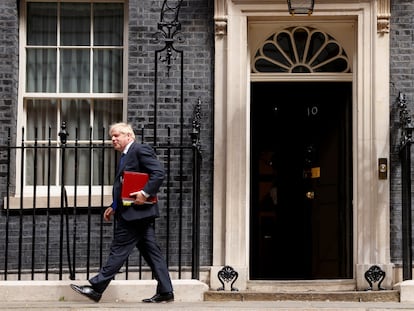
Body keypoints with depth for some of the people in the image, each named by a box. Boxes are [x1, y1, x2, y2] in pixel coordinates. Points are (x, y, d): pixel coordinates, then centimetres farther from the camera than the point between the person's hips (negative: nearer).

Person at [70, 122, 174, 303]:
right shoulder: (125, 156, 22)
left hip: (136, 211, -10)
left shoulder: (140, 150, -8)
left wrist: (145, 193, -24)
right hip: (134, 213, 10)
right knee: (151, 252, 7)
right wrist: (114, 207, 16)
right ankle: (165, 292, 8)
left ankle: (96, 289, -2)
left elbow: (158, 173, -18)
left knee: (119, 250, -5)